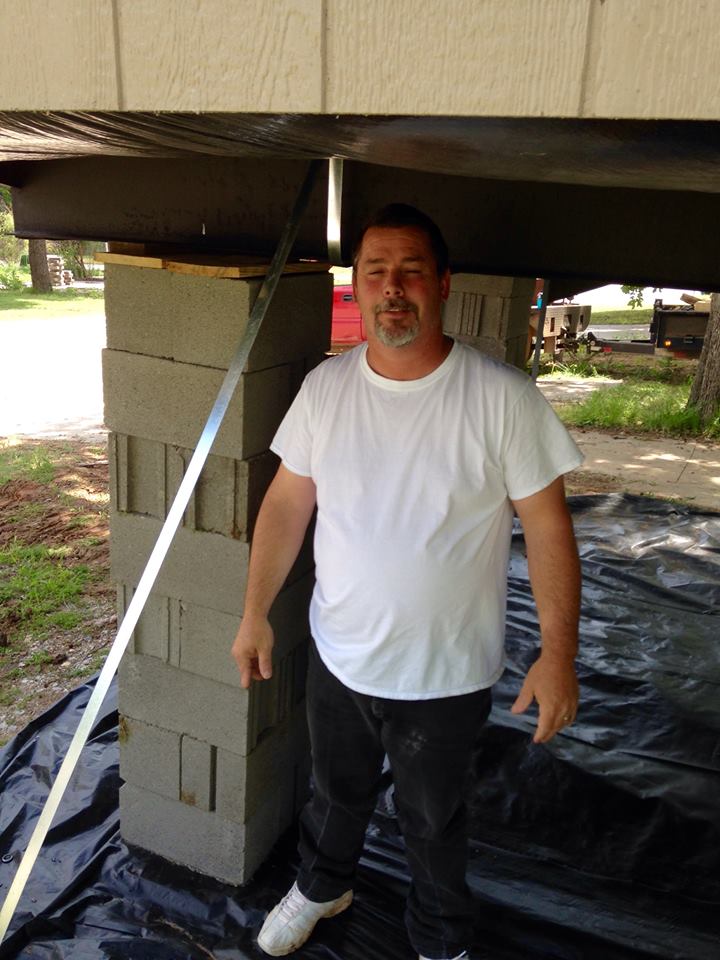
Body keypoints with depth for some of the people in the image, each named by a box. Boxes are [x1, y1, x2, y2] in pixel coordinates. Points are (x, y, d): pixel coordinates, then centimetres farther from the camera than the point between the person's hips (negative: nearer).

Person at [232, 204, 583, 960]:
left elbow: (546, 524, -14)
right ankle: (322, 885, 60)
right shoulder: (325, 386, -8)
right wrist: (255, 613, 1)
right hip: (337, 653, 3)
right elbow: (287, 502, 0)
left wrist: (558, 652, -16)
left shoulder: (502, 397, -19)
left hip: (447, 672, -3)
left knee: (432, 821, 21)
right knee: (335, 792, 28)